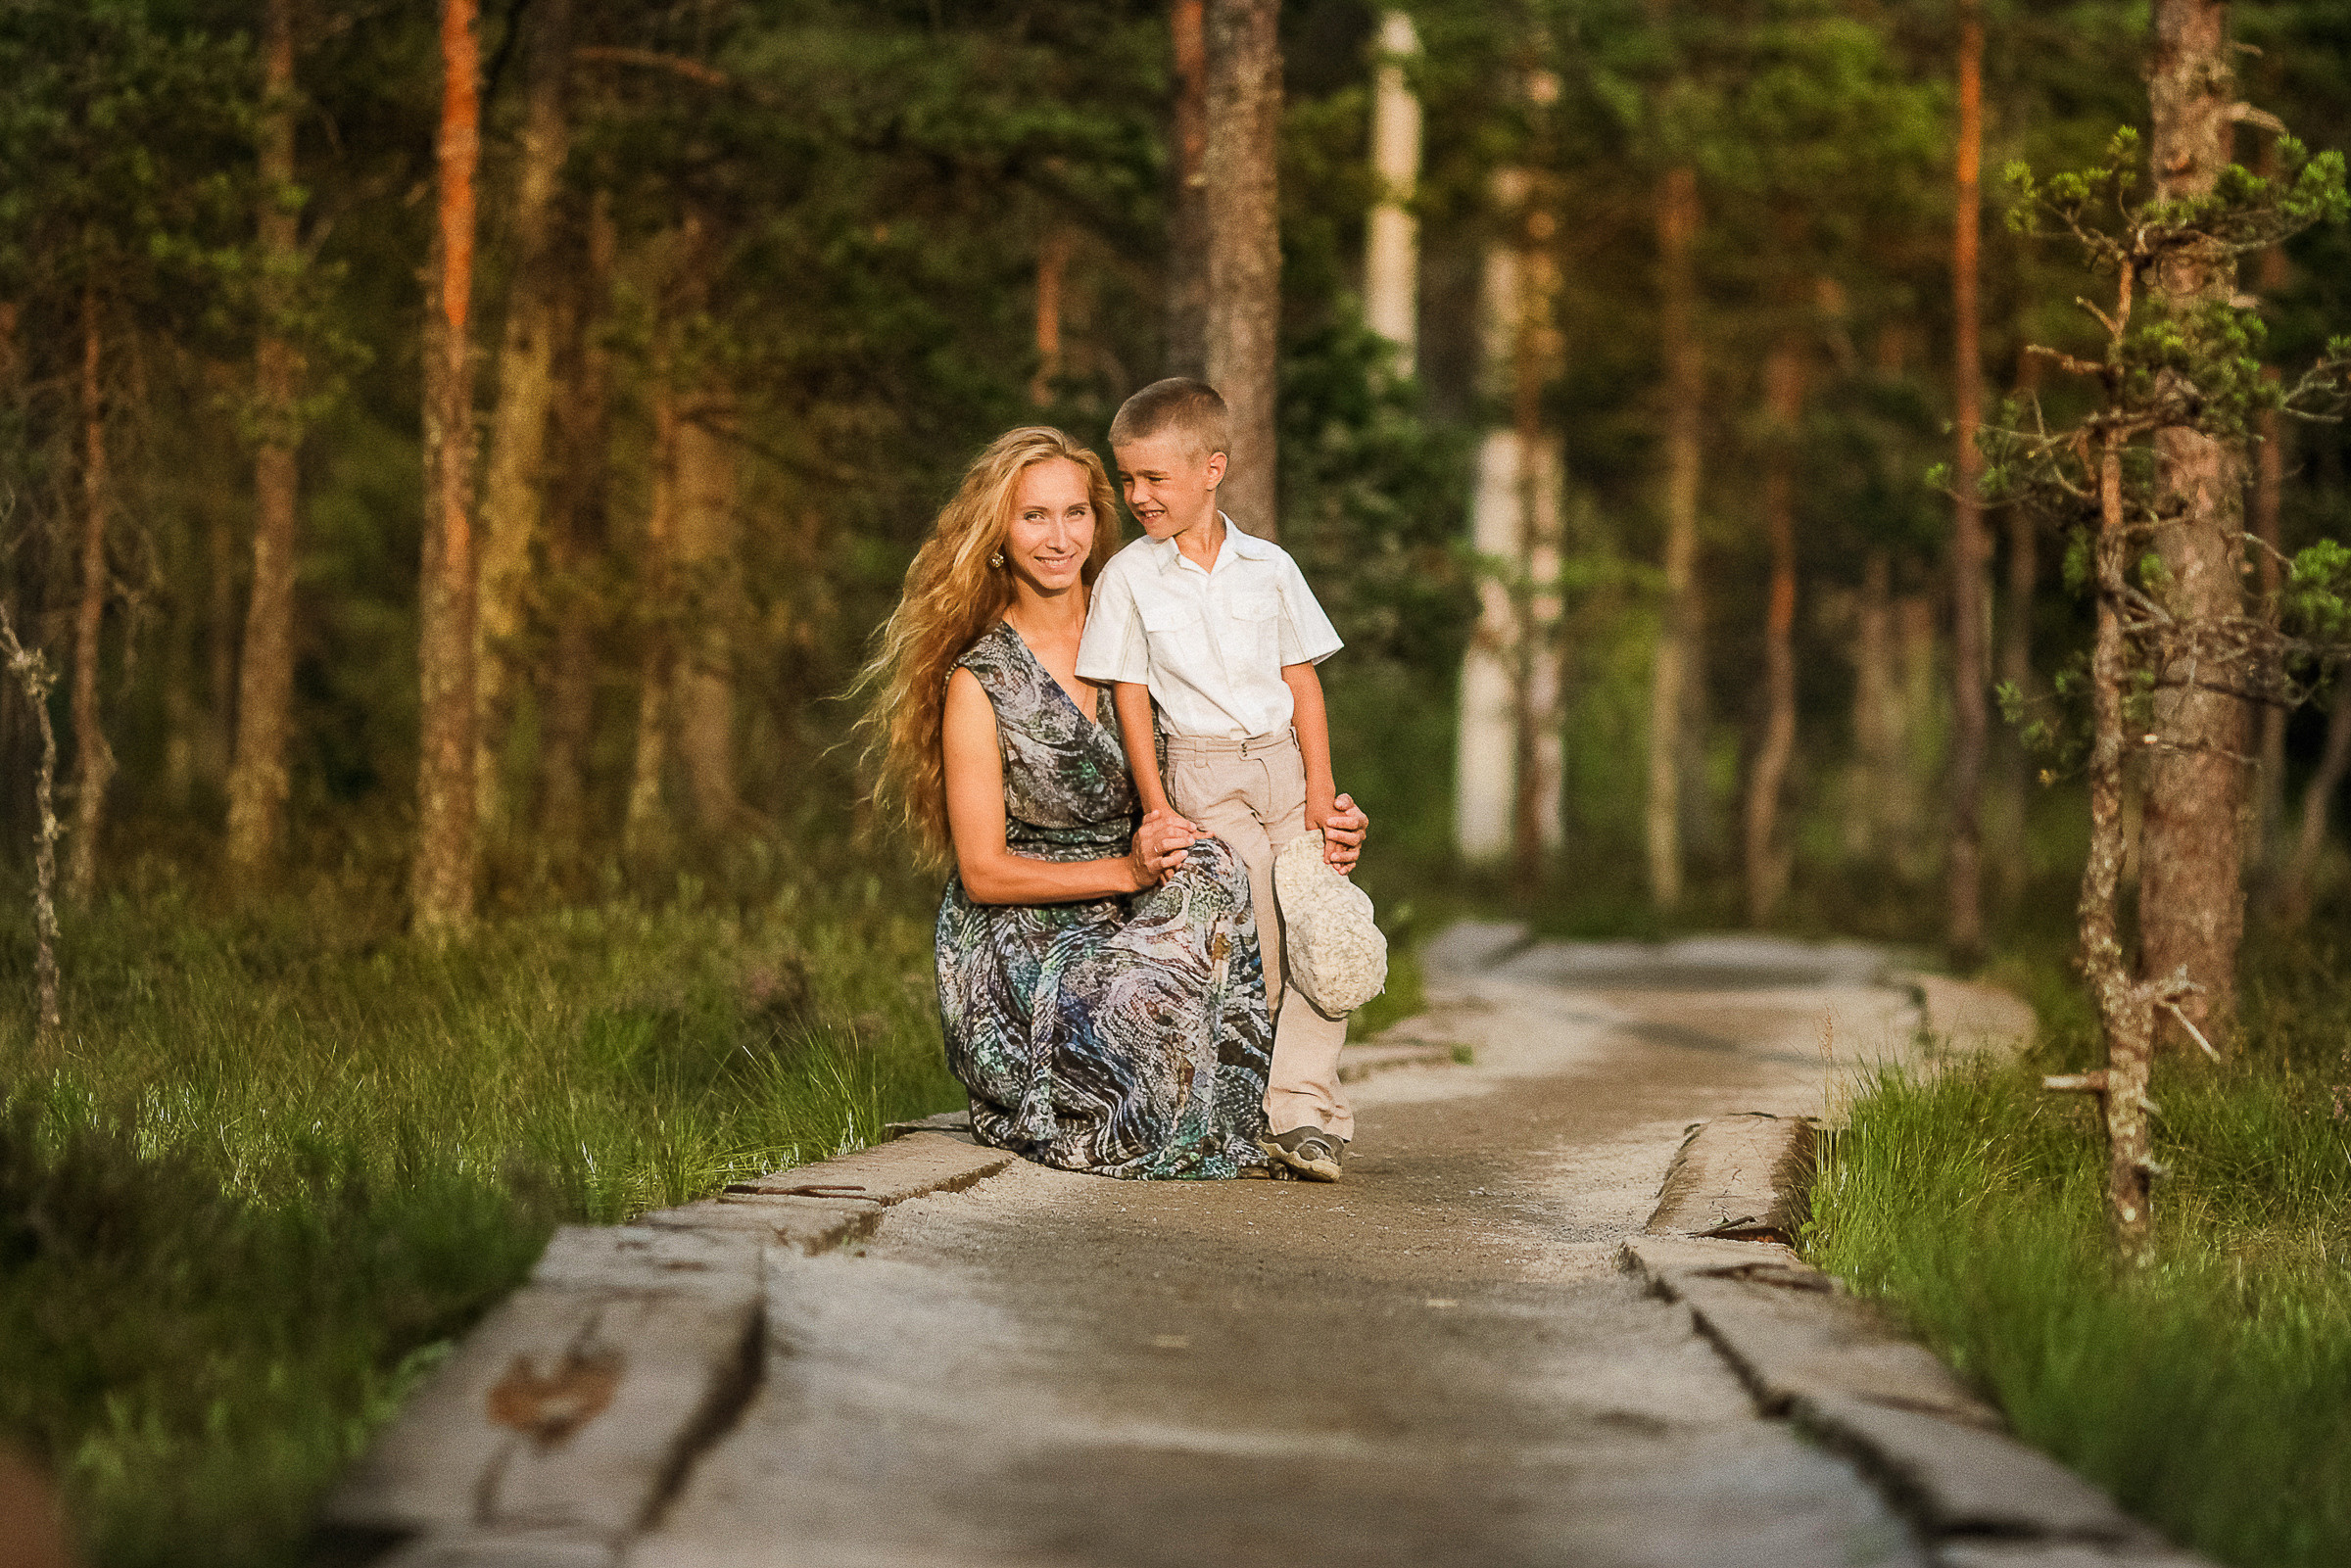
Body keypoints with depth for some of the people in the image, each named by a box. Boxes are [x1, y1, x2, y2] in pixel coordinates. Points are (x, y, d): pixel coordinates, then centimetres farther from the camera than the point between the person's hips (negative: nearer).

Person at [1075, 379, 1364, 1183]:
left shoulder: (1269, 567, 7)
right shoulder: (1128, 577, 1)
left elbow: (1303, 682, 8)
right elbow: (1131, 697, 0)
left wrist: (1321, 796, -1)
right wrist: (1158, 812, -7)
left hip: (1284, 763, 3)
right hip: (1201, 771, -3)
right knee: (1251, 949, -13)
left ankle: (1301, 1109, -8)